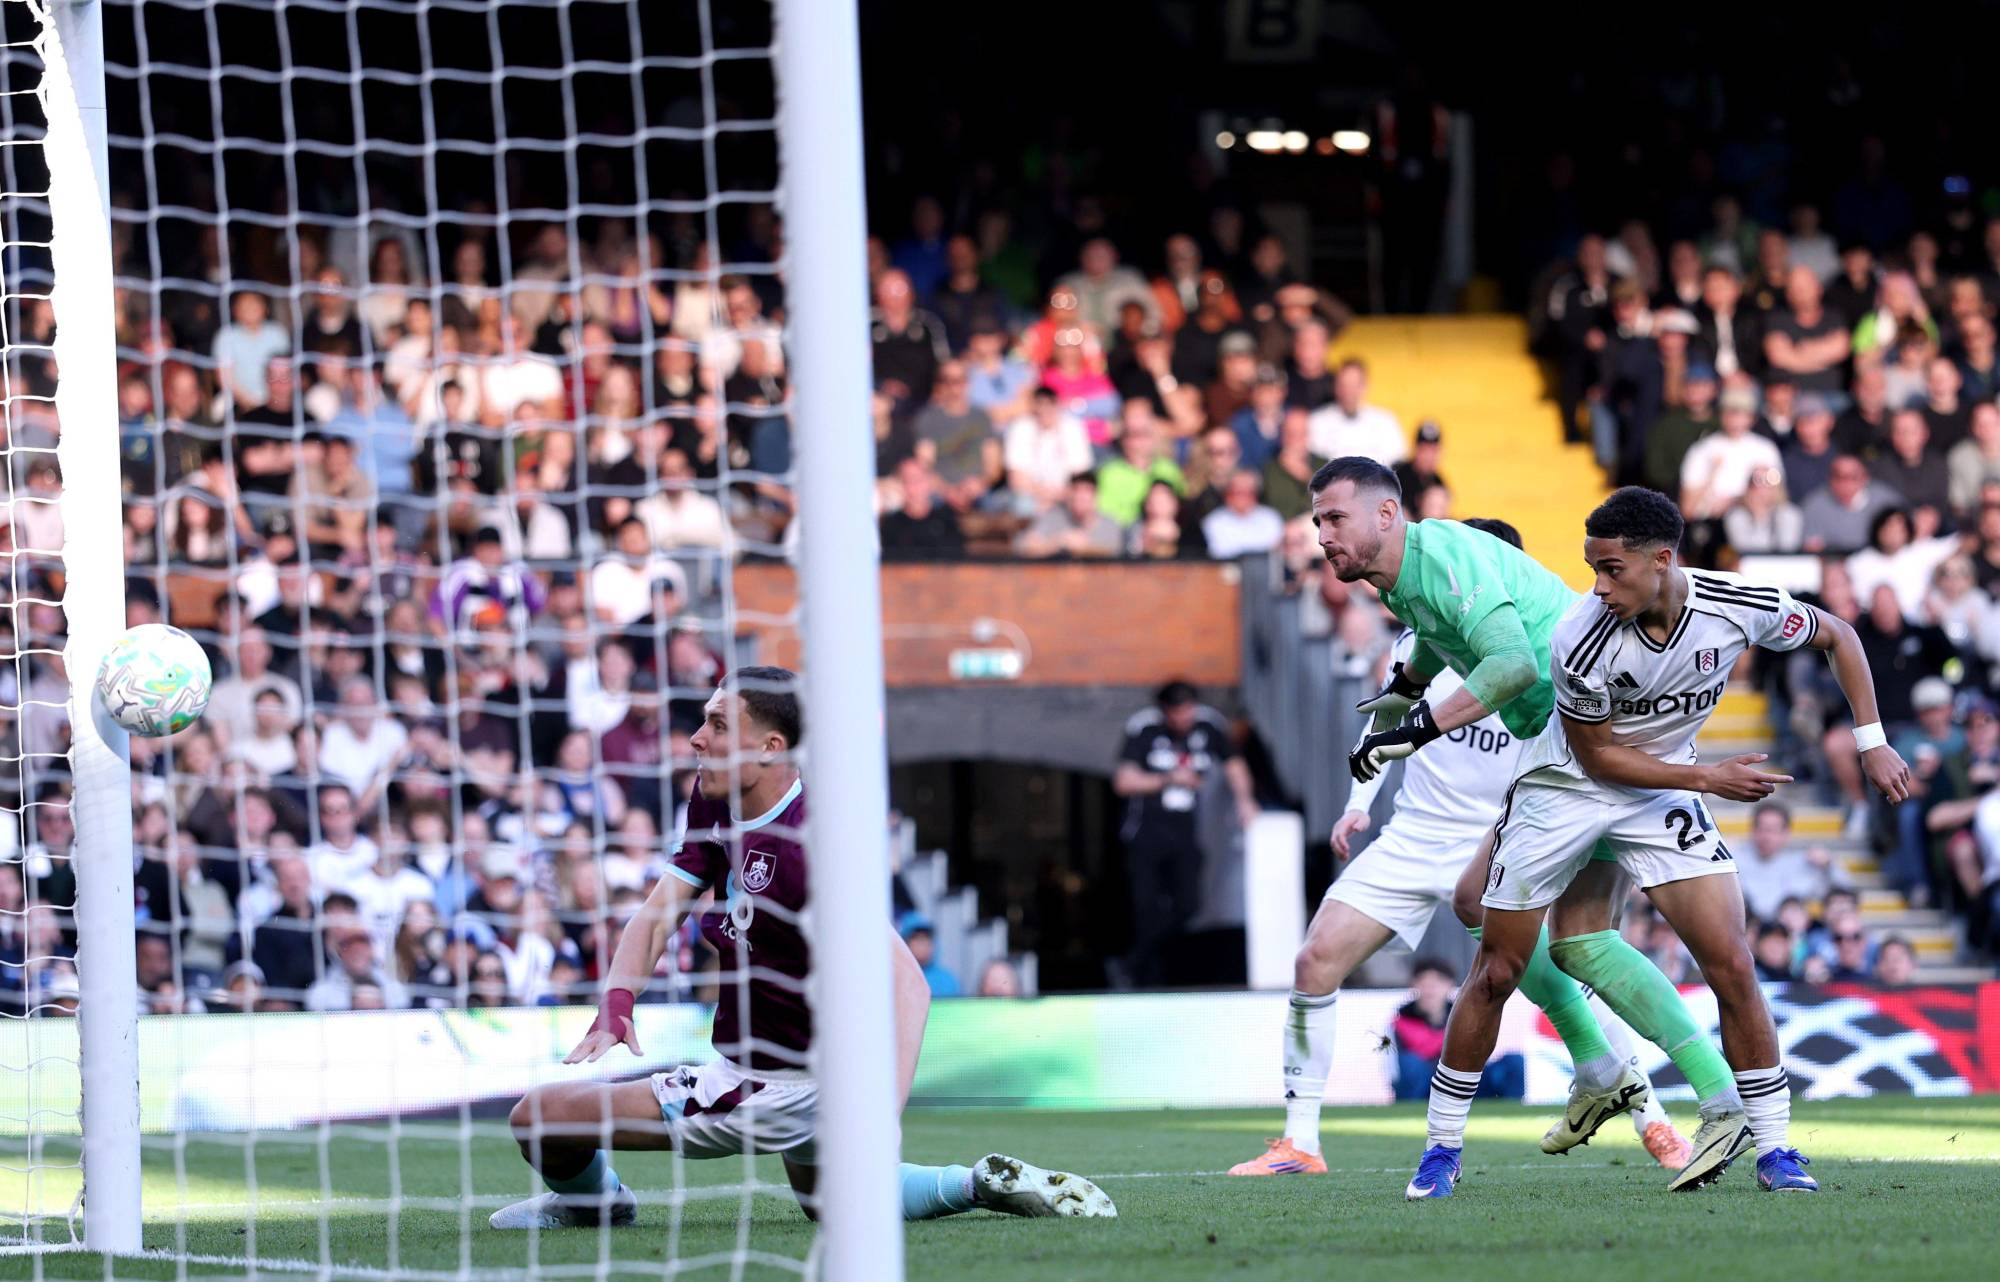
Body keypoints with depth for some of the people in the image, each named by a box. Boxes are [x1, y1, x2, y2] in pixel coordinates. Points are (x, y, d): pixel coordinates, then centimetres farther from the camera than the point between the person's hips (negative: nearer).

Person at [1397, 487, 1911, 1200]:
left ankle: (1774, 1148, 1)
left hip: (1661, 791, 2)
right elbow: (1598, 756, -15)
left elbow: (1836, 636, 0)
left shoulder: (1742, 607, -22)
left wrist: (1871, 742, -3)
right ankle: (1442, 1148, 15)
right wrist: (1708, 779, -18)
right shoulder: (1581, 641, -30)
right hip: (1564, 789, -2)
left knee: (1732, 966, -10)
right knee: (1497, 974, 0)